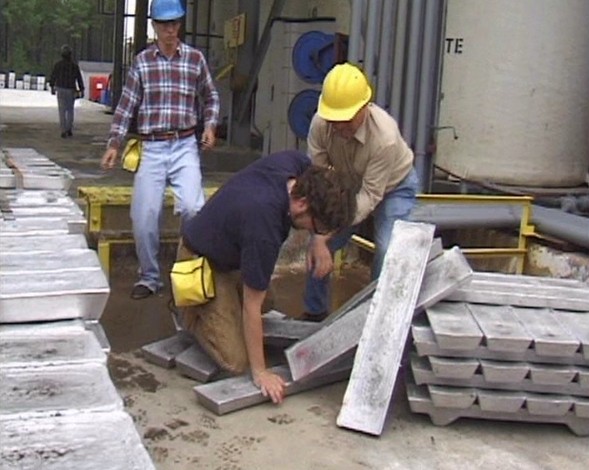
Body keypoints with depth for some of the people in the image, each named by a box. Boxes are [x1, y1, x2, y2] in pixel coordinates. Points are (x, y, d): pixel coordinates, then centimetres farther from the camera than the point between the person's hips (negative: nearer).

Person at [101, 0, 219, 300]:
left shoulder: (195, 58, 6)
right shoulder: (142, 61, 7)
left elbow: (210, 98, 18)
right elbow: (127, 105, 8)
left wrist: (210, 125, 2)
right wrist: (114, 144, 2)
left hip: (185, 146, -1)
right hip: (151, 148, 1)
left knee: (191, 206, -20)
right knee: (144, 215, -2)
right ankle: (149, 277, 18)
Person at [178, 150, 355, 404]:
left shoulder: (297, 163, -21)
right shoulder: (264, 232, -40)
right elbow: (252, 306, -29)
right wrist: (260, 372, -21)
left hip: (227, 247, 9)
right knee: (236, 361, -11)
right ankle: (190, 313, 9)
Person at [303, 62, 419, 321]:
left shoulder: (385, 137, -40)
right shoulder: (320, 124, -29)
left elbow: (370, 195, -35)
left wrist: (328, 231, -42)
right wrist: (319, 235, -37)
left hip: (393, 187, -4)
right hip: (350, 185, 4)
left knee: (387, 253, -21)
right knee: (317, 246, -2)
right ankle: (314, 314, 20)